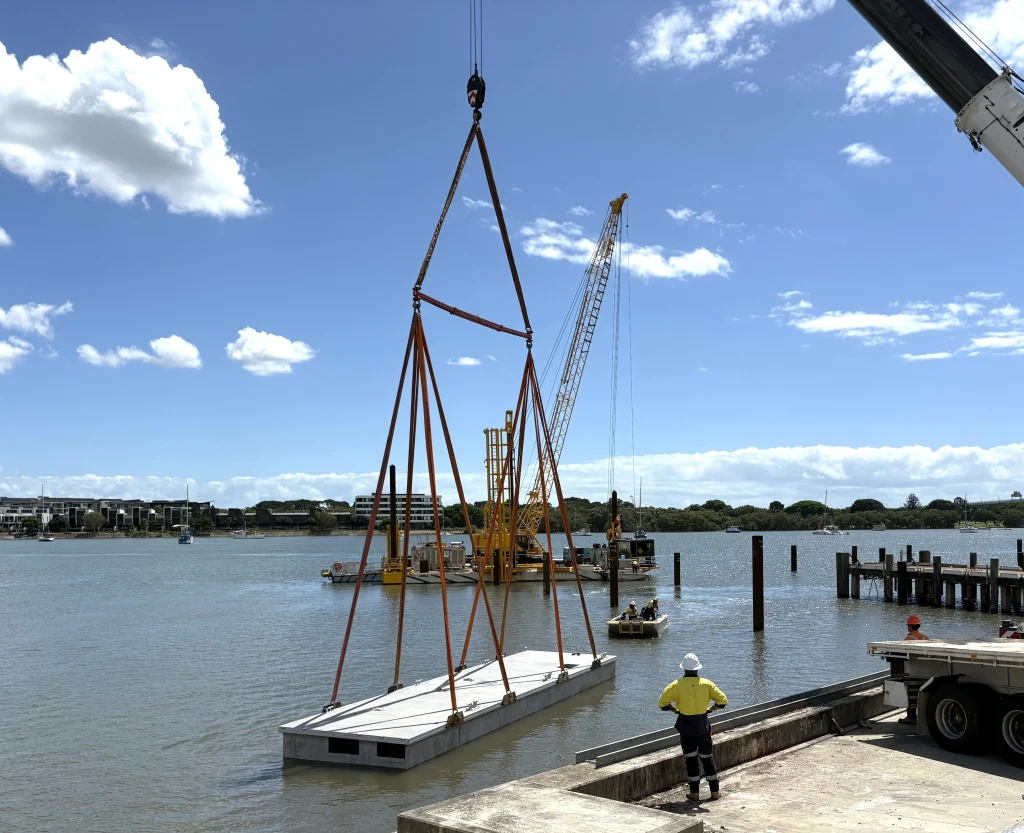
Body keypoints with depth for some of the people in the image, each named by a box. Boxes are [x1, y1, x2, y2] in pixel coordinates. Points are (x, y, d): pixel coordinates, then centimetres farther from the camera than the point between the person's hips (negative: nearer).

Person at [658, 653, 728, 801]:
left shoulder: (677, 685, -9)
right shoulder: (707, 684, -5)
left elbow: (662, 703, -10)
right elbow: (723, 701, -3)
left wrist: (675, 709, 4)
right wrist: (711, 708, 8)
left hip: (686, 729, -1)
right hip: (703, 727, 1)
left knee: (691, 760, 9)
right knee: (707, 759, 14)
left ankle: (694, 792, 13)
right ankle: (714, 792, 17)